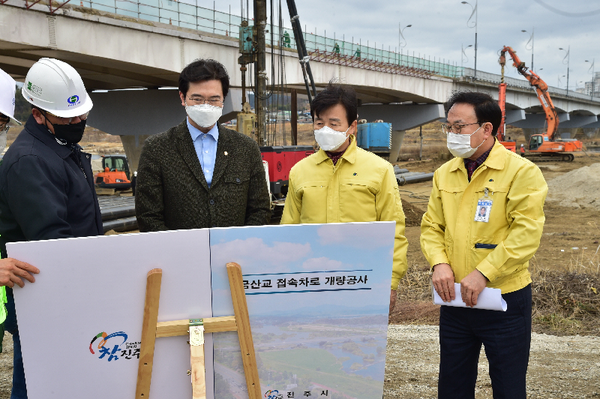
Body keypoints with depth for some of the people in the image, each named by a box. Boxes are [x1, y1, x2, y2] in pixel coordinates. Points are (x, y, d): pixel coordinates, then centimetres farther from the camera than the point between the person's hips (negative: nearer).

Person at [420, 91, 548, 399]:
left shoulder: (522, 172, -10)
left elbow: (526, 233, -17)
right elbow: (431, 226, 9)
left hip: (505, 300, -5)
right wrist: (439, 263, -10)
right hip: (455, 299, 5)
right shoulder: (444, 174, 8)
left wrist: (483, 274, -22)